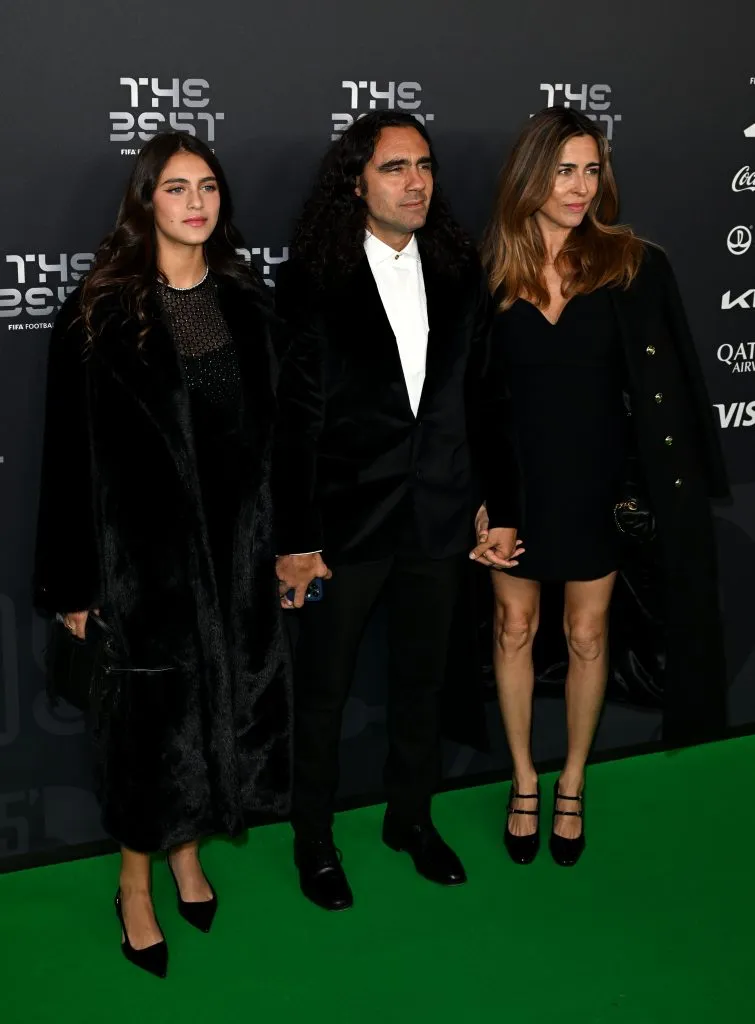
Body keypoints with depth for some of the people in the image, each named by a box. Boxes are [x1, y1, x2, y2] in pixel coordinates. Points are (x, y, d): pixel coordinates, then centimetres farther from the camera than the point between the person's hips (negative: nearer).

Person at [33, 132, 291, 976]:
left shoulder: (244, 302, 5)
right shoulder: (102, 312, -9)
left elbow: (272, 429, 8)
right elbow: (72, 450, -9)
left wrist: (289, 541, 5)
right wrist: (73, 582, -10)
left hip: (235, 536, 4)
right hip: (145, 541, -4)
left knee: (222, 698, 12)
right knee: (154, 710, 5)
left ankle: (187, 853, 34)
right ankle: (135, 885, 24)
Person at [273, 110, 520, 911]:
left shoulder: (460, 276, 2)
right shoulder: (313, 281, -11)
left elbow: (477, 398, 6)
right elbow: (294, 420, -11)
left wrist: (485, 503, 5)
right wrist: (296, 541, -12)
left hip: (437, 520, 4)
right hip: (346, 522, -4)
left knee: (422, 680, 19)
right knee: (323, 691, 12)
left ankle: (410, 817, 40)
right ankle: (313, 839, 32)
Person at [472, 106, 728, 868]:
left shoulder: (631, 265, -7)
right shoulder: (492, 271, -5)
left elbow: (660, 387, -5)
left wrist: (663, 490, -10)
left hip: (596, 480, -1)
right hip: (519, 478, 1)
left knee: (587, 635, 11)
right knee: (514, 627, 12)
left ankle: (572, 784, 30)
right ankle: (524, 782, 30)